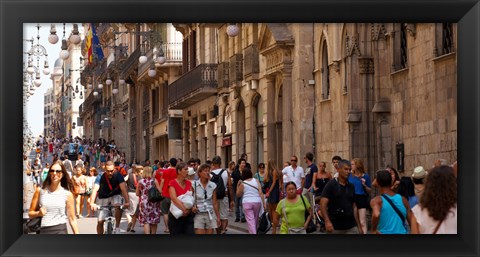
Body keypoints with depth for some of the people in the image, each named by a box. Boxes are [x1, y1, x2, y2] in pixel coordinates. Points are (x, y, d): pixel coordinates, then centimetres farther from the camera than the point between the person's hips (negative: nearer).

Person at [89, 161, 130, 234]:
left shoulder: (118, 176, -21)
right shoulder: (100, 177, -20)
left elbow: (123, 188, -32)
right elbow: (95, 189, -31)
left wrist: (127, 202, -46)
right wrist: (92, 203, -47)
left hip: (115, 196, -1)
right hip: (103, 198, 1)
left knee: (118, 206, -35)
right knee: (100, 221, -4)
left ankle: (117, 227, -21)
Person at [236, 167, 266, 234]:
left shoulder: (242, 184, 0)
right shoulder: (256, 181, 4)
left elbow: (238, 194, 9)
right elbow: (260, 192, -3)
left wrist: (238, 186, 17)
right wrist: (264, 203, -3)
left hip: (247, 203, -2)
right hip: (257, 202, 2)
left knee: (250, 221, -5)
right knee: (255, 220, 18)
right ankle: (254, 232, 30)